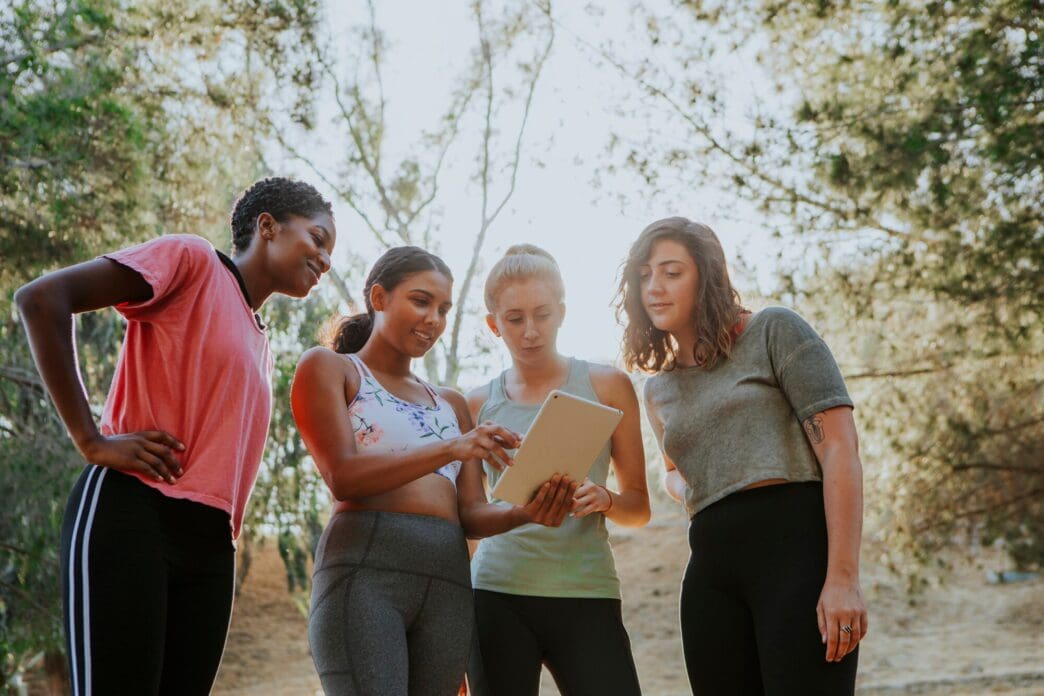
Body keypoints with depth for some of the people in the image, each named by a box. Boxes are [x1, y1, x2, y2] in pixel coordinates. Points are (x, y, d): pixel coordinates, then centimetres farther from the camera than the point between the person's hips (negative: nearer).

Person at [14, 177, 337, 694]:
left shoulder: (260, 350, 26)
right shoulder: (192, 259, 2)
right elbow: (42, 298, -9)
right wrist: (91, 442, -12)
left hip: (210, 543, 8)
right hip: (130, 515, -8)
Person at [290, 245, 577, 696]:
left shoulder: (451, 404, 27)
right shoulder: (327, 368, 11)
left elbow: (471, 515, 16)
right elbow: (343, 476, -6)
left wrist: (524, 513, -7)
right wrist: (450, 449, -18)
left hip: (449, 584, 6)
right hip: (364, 572, -6)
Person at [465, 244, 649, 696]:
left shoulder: (606, 386, 5)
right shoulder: (478, 406, 8)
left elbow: (639, 507, 8)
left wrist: (605, 501, -14)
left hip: (586, 595, -1)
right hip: (497, 595, 1)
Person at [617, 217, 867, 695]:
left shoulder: (774, 332, 2)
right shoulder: (659, 388, 19)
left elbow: (839, 449, -7)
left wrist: (843, 578, -17)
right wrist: (682, 489, 11)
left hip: (794, 545, -6)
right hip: (711, 566, 6)